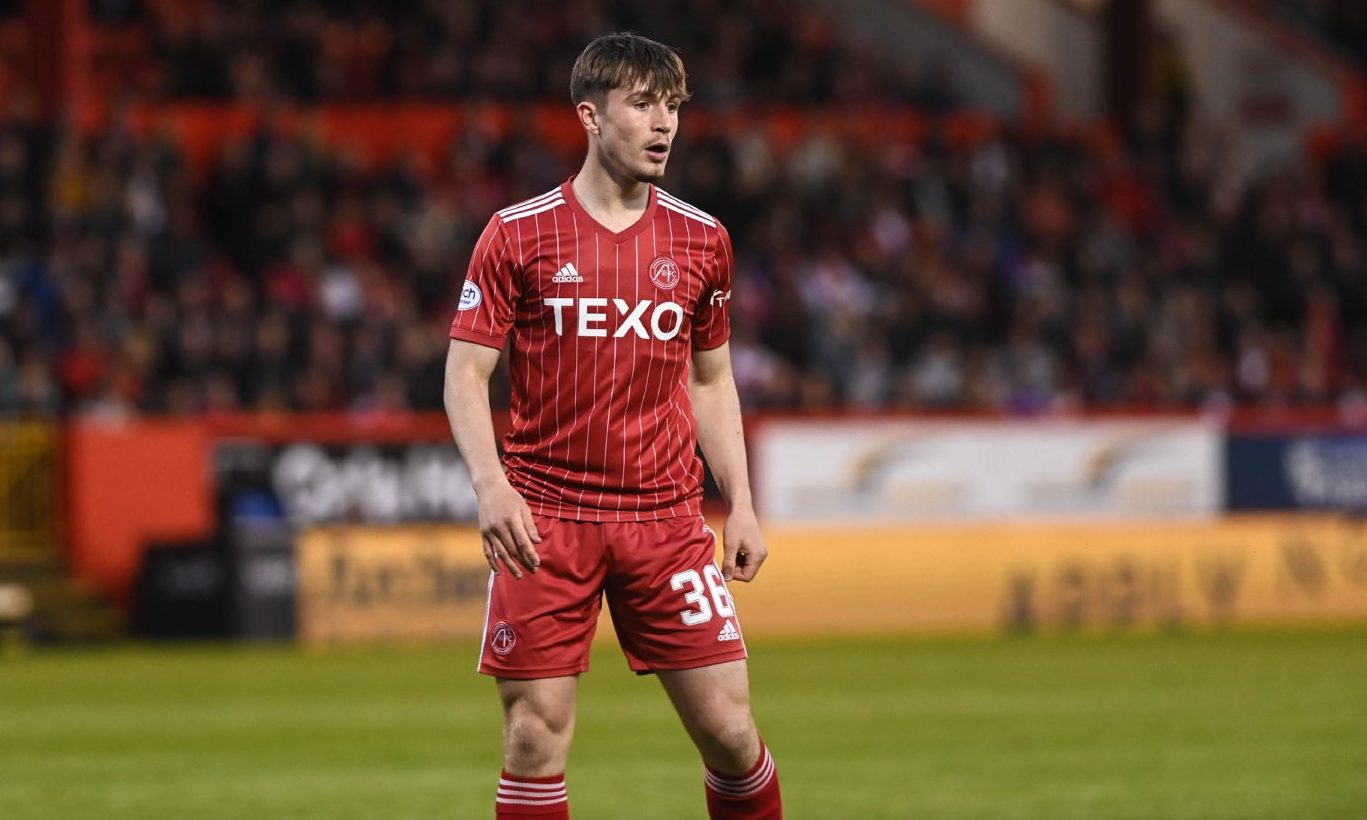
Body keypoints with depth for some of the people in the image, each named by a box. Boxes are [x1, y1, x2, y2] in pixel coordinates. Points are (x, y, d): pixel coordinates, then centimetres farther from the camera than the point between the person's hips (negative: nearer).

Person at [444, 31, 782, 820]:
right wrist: (490, 484, -17)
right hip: (545, 521, -2)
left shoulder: (701, 240, 8)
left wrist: (742, 504, 8)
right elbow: (466, 372, -1)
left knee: (729, 730, -2)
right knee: (536, 740, -2)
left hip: (668, 518, 2)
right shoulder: (519, 235, -2)